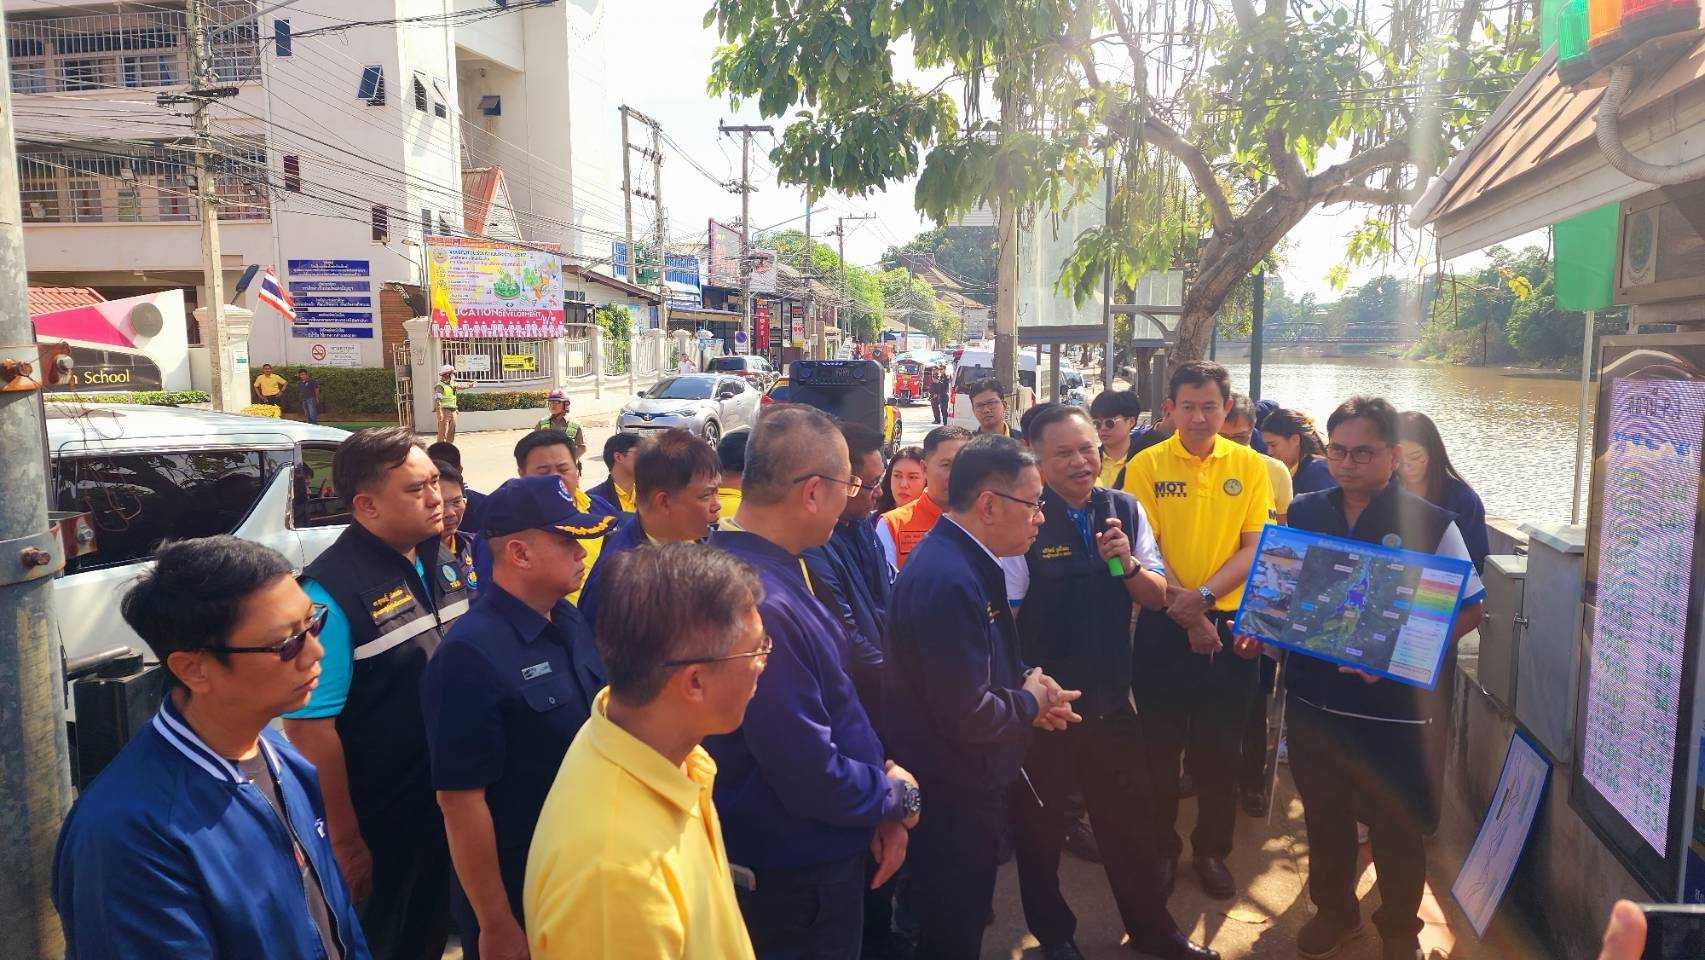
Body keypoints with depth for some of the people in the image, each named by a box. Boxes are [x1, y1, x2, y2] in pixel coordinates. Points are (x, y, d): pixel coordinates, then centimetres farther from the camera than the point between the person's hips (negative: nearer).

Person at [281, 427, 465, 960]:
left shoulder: (439, 563, 1)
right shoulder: (332, 591, -23)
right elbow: (310, 729, -23)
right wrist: (344, 842, -19)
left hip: (447, 809, 7)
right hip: (378, 828, -7)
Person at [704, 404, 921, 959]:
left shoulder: (777, 572, 1)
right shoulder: (761, 603, -33)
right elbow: (812, 779, -30)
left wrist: (883, 791, 0)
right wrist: (898, 798, -11)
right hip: (800, 882, -9)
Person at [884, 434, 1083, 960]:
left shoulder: (964, 561, 4)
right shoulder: (949, 581, -29)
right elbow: (968, 717, -31)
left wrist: (1030, 690, 1)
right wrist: (1031, 702, -12)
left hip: (969, 784, 10)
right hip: (952, 799, -10)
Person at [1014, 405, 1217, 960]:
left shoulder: (1124, 510, -1)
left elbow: (1157, 597, 4)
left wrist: (1129, 565, -16)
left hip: (1111, 698, 4)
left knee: (1129, 820, 19)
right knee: (1040, 826, 15)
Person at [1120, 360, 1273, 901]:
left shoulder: (1249, 465, 2)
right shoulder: (1147, 466, -3)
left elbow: (1254, 547, -3)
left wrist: (1203, 596, -18)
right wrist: (1187, 616, -15)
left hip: (1231, 623, 1)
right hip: (1163, 626, -1)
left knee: (1220, 749, 12)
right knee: (1160, 744, 9)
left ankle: (1212, 851, 30)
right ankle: (1161, 848, 28)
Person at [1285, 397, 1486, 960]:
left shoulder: (1430, 523, -9)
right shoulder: (1303, 513, 2)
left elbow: (1469, 611, -6)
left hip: (1391, 708, -3)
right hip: (1312, 697, 3)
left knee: (1395, 826, 13)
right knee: (1323, 815, 19)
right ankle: (1334, 911, 42)